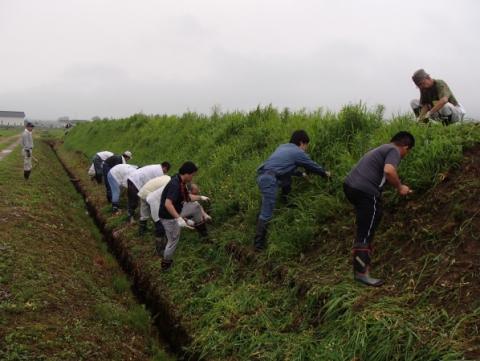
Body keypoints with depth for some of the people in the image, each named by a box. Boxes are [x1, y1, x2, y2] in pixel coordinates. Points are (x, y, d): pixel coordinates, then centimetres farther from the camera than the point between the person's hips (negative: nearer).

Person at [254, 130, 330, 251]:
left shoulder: (283, 147, 27)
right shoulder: (298, 153, 5)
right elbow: (312, 166, 17)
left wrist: (301, 174, 46)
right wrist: (325, 173, 35)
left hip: (262, 175, 9)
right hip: (269, 179, -9)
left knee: (288, 180, 32)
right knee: (266, 214, -8)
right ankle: (258, 244, -8)